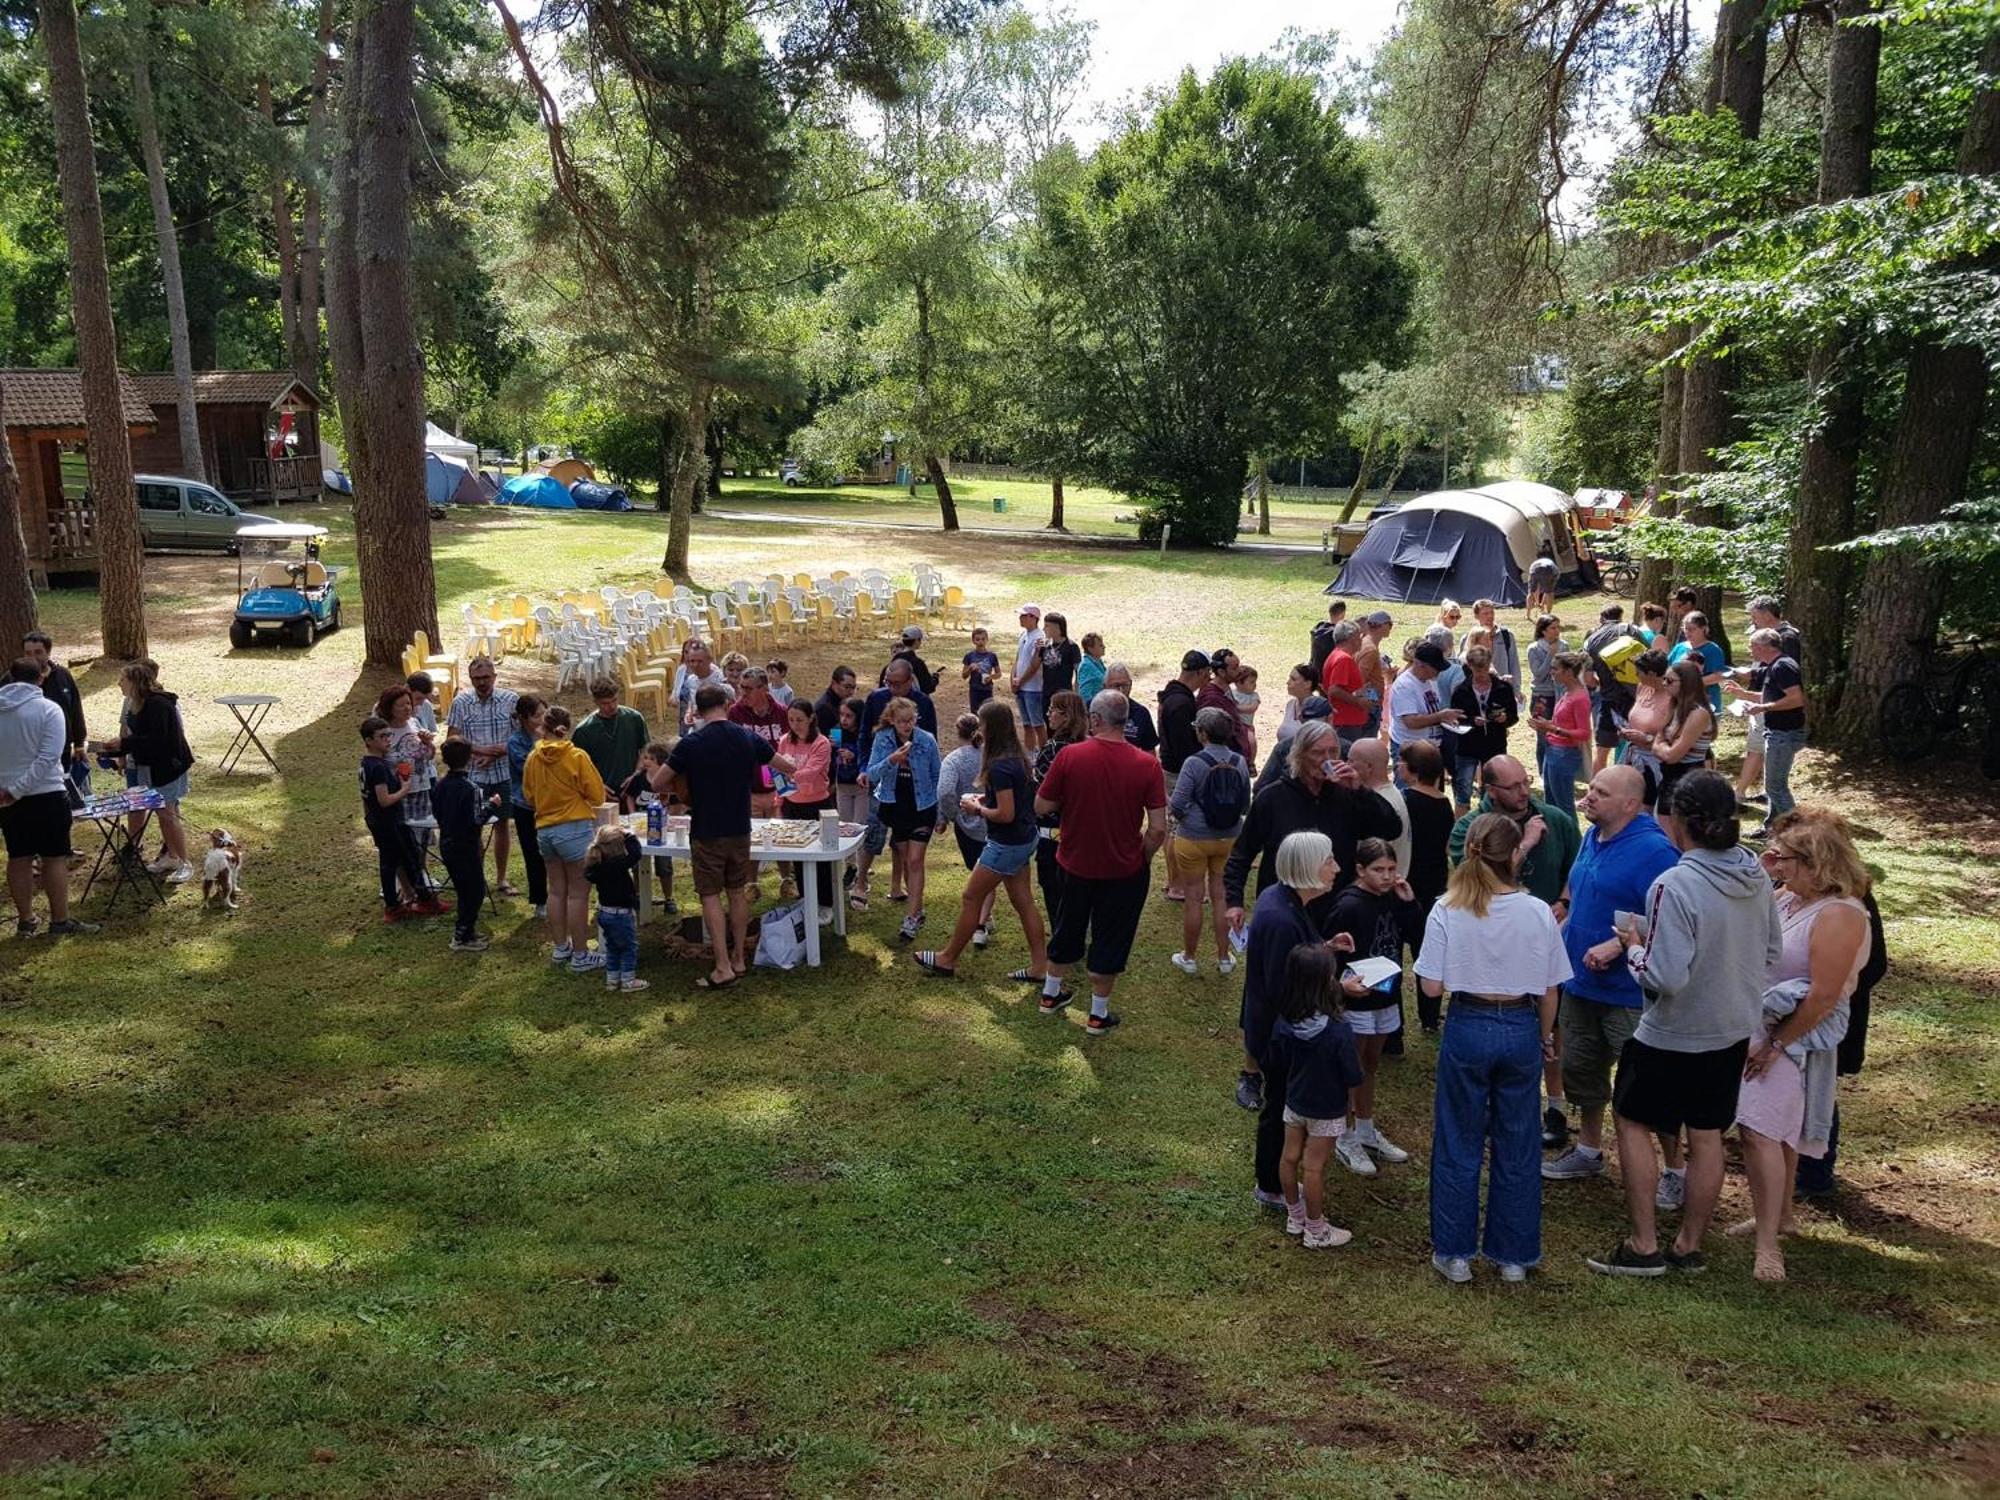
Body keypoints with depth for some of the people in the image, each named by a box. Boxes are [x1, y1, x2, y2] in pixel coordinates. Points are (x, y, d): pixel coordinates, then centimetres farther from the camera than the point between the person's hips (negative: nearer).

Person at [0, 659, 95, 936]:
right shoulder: (48, 709, -12)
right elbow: (49, 758, -21)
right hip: (47, 795, -5)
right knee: (54, 858, 2)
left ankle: (25, 920, 20)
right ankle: (60, 921, 5)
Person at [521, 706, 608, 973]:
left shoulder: (533, 758, 1)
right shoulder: (577, 757, -12)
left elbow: (529, 796, 13)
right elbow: (597, 796, -8)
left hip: (544, 829, 5)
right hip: (575, 828, -5)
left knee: (557, 890, 16)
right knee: (578, 893, 0)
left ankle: (560, 947, 26)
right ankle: (580, 956, 3)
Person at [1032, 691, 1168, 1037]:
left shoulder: (1070, 756, -16)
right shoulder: (1146, 765, -16)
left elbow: (1041, 806, -7)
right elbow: (1158, 829, -15)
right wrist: (1142, 858, 3)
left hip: (1075, 865, 1)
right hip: (1124, 871, -1)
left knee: (1067, 931, 23)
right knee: (1109, 940, 14)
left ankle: (1050, 995, 40)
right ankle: (1098, 1015, 24)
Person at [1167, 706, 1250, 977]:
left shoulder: (1194, 764, -19)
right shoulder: (1240, 763, -5)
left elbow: (1178, 806, -18)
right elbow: (1245, 806, 5)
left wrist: (1169, 805, 4)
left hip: (1194, 839, -4)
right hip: (1228, 838, 4)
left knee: (1194, 897, 8)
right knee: (1221, 896, 15)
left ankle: (1189, 958, 21)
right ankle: (1224, 958, 24)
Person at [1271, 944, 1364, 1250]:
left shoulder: (1283, 1021, -16)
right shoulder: (1339, 1031, -31)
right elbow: (1353, 1077, -22)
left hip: (1294, 1102, 5)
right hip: (1327, 1110, -5)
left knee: (1290, 1158, 19)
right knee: (1314, 1168, 9)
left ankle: (1294, 1216, 39)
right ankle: (1315, 1232, 26)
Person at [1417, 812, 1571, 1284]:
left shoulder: (1447, 911, -12)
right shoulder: (1538, 913, -8)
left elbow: (1431, 988, -11)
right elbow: (1549, 990, 0)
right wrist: (1546, 1038, 15)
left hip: (1467, 1029, -1)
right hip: (1522, 1031, 1)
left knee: (1459, 1144, 12)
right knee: (1517, 1146, 14)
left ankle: (1454, 1253, 20)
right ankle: (1513, 1255, 25)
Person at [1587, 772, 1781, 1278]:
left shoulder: (1675, 886, -28)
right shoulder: (1757, 878, -4)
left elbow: (1666, 977, -28)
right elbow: (1771, 952, 9)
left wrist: (1635, 948, -11)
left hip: (1673, 1036, -7)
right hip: (1733, 1032, 7)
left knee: (1633, 1123, 11)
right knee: (1706, 1136, 17)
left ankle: (1644, 1247, 15)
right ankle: (1689, 1246, 30)